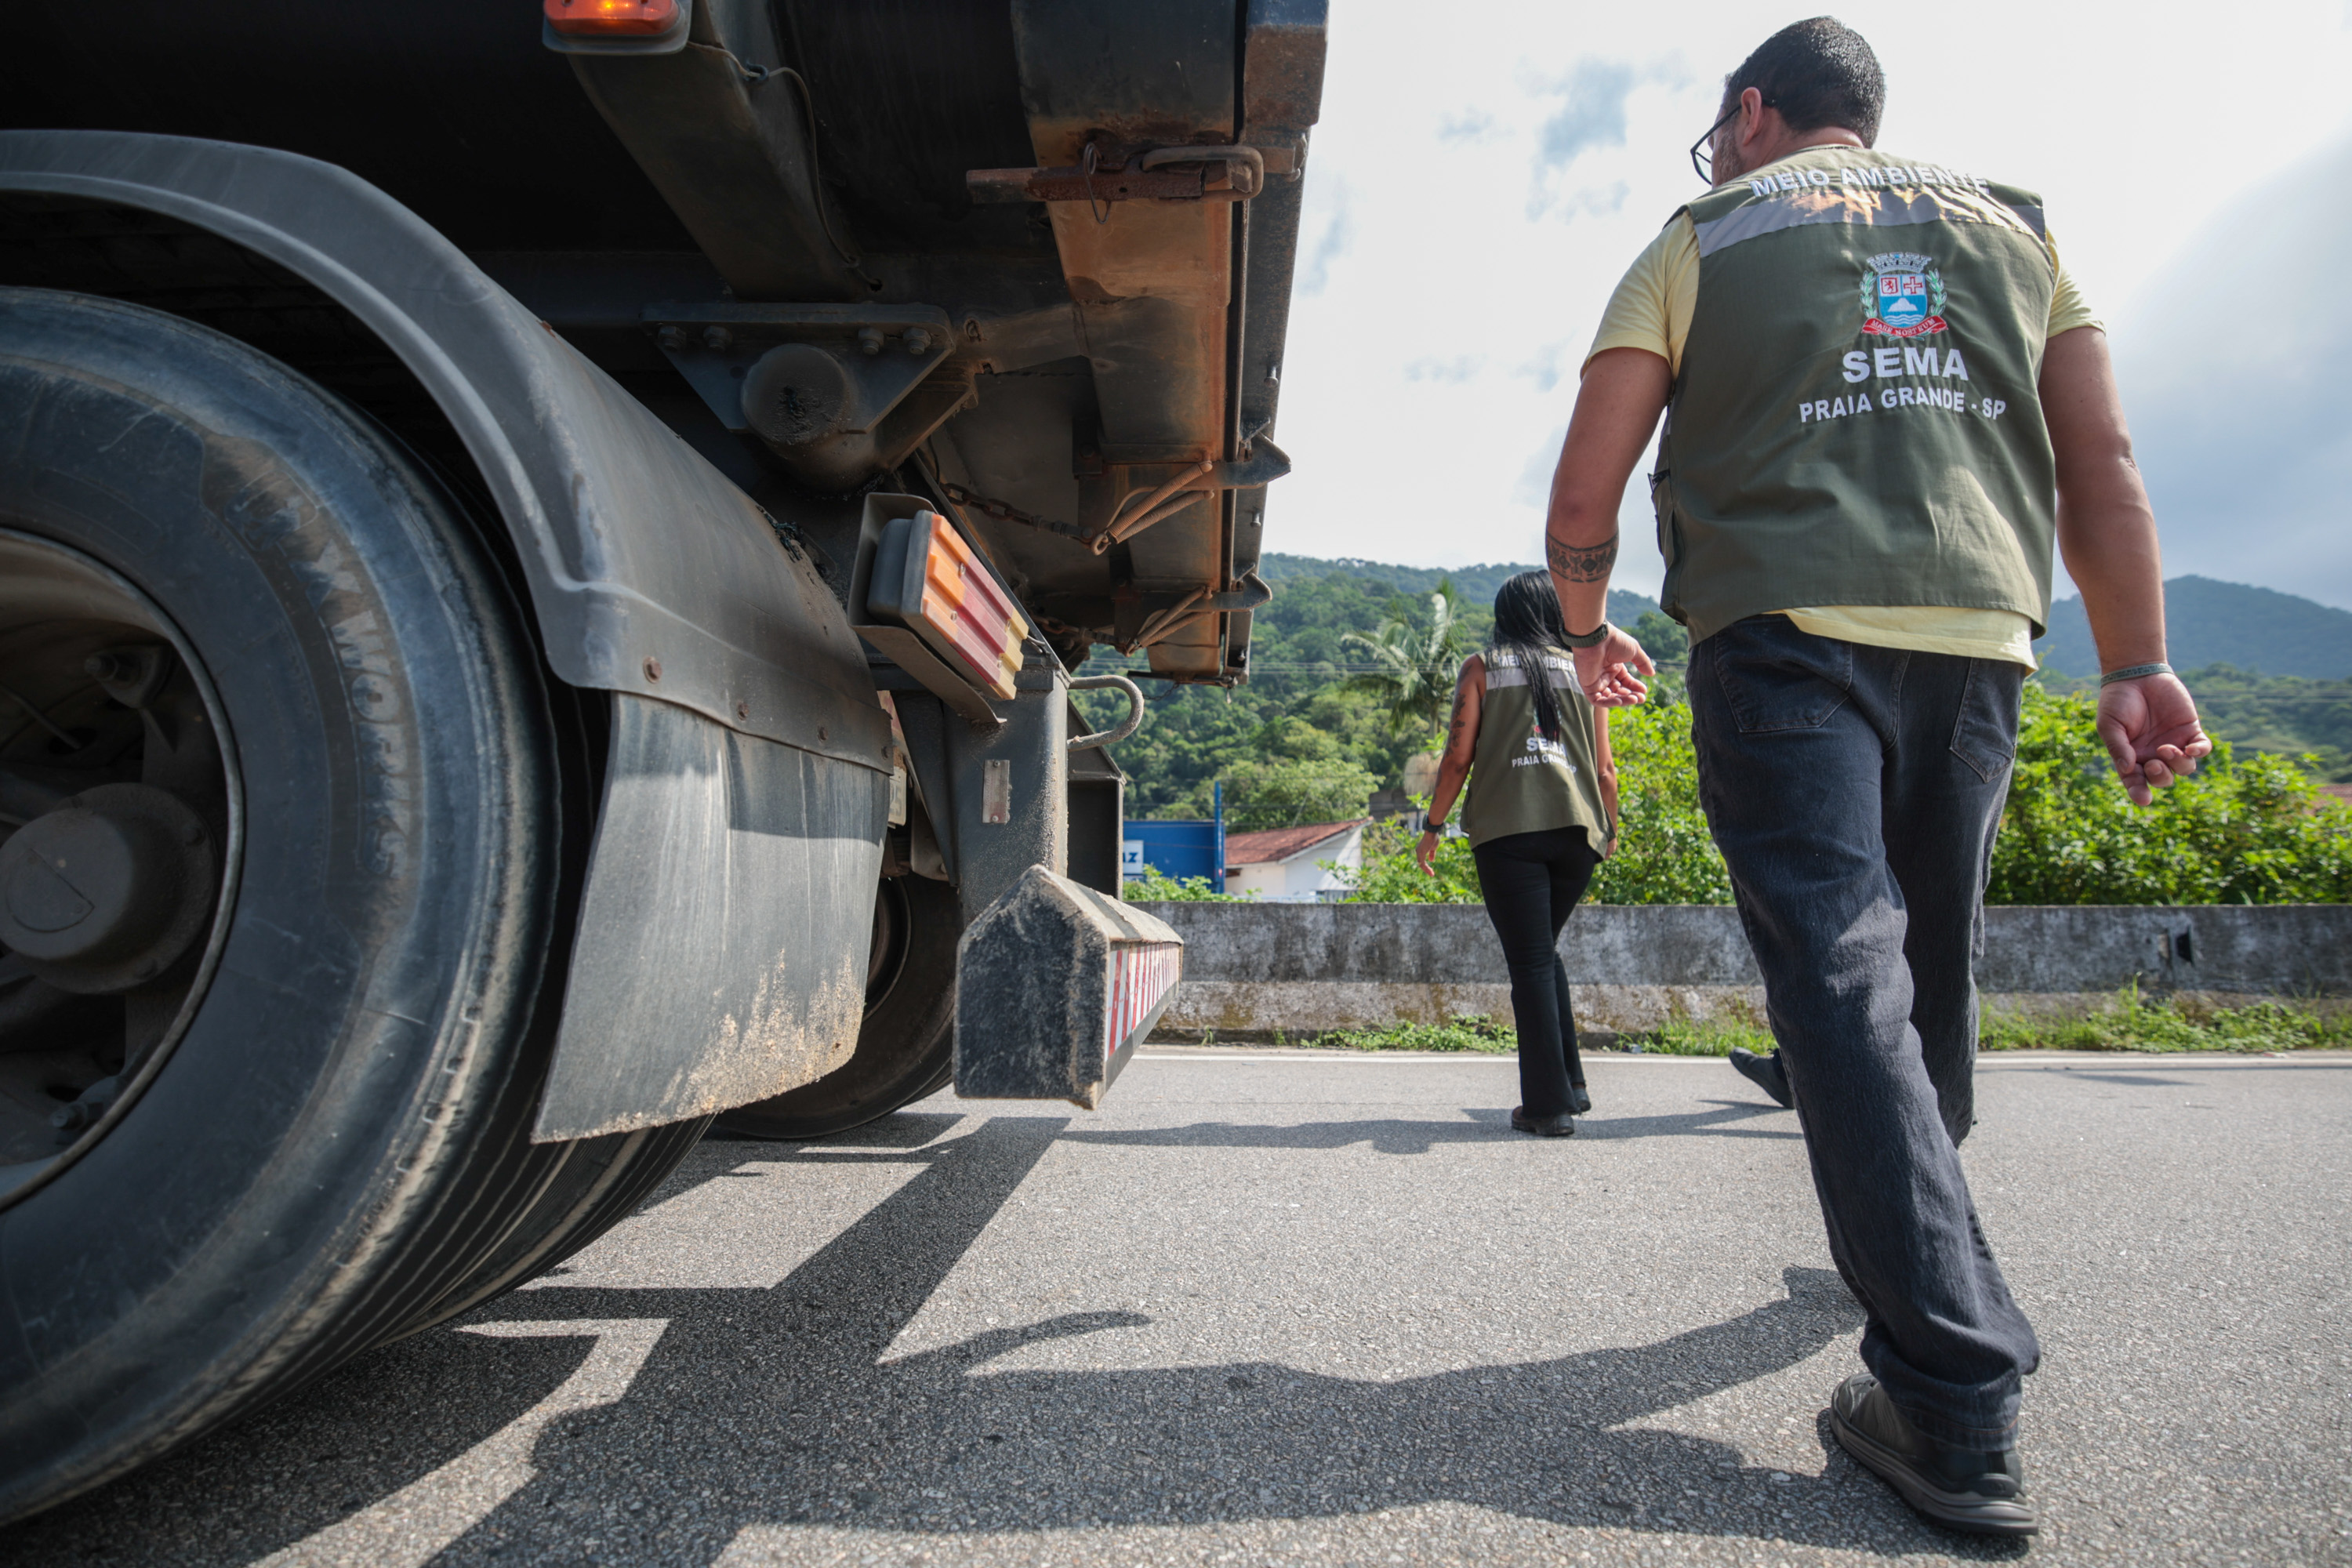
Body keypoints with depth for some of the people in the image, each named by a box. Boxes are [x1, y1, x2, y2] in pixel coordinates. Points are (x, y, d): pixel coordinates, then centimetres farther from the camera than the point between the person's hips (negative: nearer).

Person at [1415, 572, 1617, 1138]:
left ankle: (1550, 1104, 1)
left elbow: (1458, 756, -1)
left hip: (1508, 829, -3)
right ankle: (1570, 1084, 20)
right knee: (1544, 951, 19)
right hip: (1577, 828, 4)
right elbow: (1605, 770, 12)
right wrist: (1609, 829, 27)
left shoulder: (1482, 667, 8)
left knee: (1530, 960, 0)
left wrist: (1433, 826, 9)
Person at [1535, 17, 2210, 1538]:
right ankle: (1918, 1252, 35)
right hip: (1978, 633, 5)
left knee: (1844, 979, -9)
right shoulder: (2012, 220, 23)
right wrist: (2138, 666, 12)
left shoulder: (1697, 240, 12)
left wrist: (1587, 630, 20)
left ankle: (1961, 1402, -11)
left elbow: (1583, 504, 5)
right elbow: (2105, 468, 13)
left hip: (1787, 630, -4)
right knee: (1930, 973, 16)